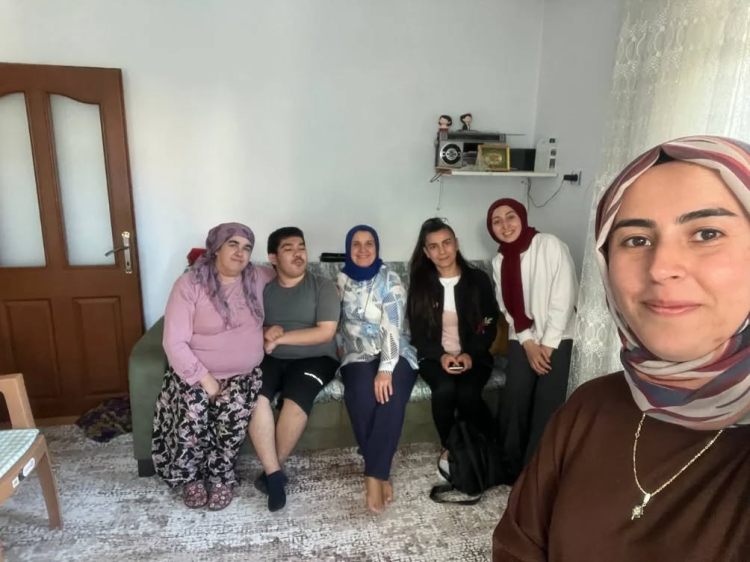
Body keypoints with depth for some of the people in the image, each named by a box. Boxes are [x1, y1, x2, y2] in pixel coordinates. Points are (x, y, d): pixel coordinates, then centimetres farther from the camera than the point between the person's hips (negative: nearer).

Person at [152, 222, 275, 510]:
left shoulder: (259, 278, -2)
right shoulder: (190, 284, -12)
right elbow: (174, 343, -14)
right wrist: (205, 379, -20)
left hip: (244, 373, 2)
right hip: (196, 372, -1)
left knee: (234, 411, -27)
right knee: (192, 414, -27)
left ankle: (221, 477, 1)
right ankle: (192, 476, 4)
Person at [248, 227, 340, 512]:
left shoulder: (322, 286, 1)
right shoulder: (262, 289, 12)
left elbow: (325, 332, -9)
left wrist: (280, 337, -11)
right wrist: (264, 333, -15)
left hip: (314, 358, -2)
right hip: (270, 359, 3)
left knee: (296, 397, -31)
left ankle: (271, 470, -8)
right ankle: (274, 473, -17)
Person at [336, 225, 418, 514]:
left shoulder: (390, 280, -6)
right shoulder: (341, 280, 6)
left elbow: (393, 327, -16)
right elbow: (337, 322, 16)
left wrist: (386, 370, -26)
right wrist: (341, 350, 0)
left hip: (394, 354, -2)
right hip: (359, 355, 2)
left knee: (391, 394, -32)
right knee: (361, 394, -30)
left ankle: (373, 474, -21)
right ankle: (381, 473, -18)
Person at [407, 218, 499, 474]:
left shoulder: (479, 280, -2)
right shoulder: (420, 283, 0)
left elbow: (490, 327, 0)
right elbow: (418, 333, 0)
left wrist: (470, 354, -16)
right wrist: (441, 356, -17)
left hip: (473, 355, 0)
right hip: (435, 356, 1)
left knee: (467, 394, -29)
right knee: (445, 389, -30)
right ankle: (449, 448, -3)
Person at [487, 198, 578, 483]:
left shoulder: (551, 245, -12)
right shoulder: (499, 261, 5)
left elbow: (564, 299, -14)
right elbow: (509, 308, 4)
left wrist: (547, 345, -14)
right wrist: (528, 344, -8)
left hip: (557, 337, -4)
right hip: (522, 340, 4)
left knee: (547, 405, -8)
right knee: (514, 401, -4)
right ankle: (510, 466, 13)